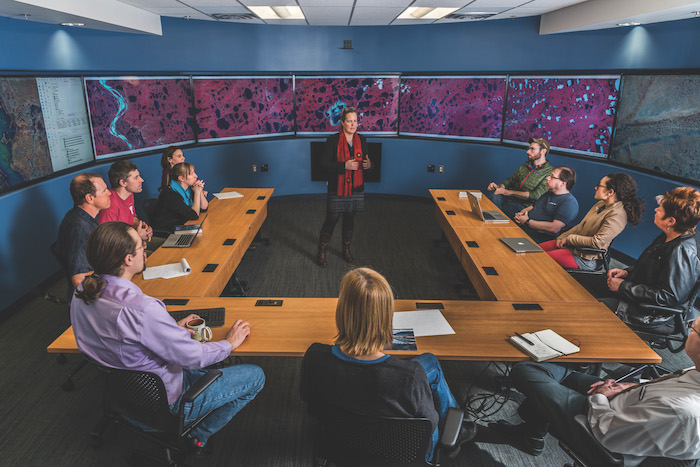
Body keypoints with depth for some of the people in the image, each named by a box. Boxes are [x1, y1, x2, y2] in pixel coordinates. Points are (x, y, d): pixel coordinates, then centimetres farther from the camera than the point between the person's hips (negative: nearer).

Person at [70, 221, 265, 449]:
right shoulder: (141, 309, -37)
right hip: (166, 403, -8)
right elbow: (193, 357, -26)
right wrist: (229, 343, -7)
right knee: (255, 376, 4)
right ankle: (199, 435, 19)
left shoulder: (82, 294, -10)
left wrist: (173, 329, 8)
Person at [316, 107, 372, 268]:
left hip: (356, 188, 4)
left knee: (350, 219, 14)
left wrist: (369, 165, -13)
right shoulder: (333, 140, -8)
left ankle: (346, 249, 32)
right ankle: (321, 252, 15)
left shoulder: (361, 140, 5)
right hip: (337, 188, -4)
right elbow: (325, 164, -12)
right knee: (331, 219, 0)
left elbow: (366, 161, 13)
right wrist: (345, 165, -25)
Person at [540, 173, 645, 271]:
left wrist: (569, 238, -15)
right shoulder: (601, 204, 8)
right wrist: (562, 237, 4)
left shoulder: (617, 214, -21)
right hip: (573, 245, 9)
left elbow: (597, 242, -26)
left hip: (587, 259, -9)